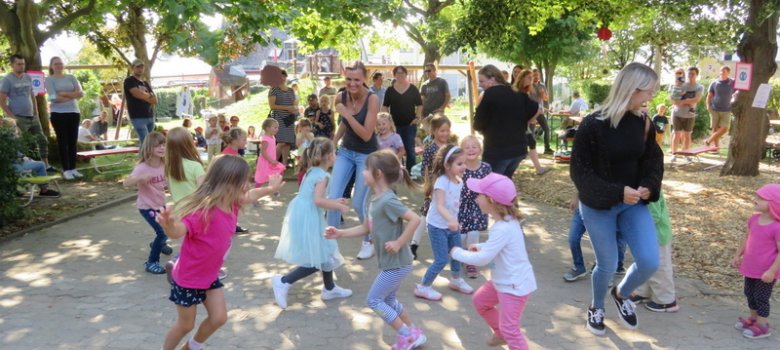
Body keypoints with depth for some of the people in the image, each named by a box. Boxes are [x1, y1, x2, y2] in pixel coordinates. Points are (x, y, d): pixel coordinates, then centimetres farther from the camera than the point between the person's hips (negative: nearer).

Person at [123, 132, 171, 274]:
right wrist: (140, 178, -50)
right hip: (146, 206, -7)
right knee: (162, 233, -16)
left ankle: (159, 244, 56)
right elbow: (126, 183, -35)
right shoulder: (142, 167, -25)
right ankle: (151, 262, 2)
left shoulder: (164, 164, -6)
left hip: (160, 204, 7)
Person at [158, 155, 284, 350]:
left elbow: (250, 196, 15)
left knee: (219, 318, 8)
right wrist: (169, 225, -70)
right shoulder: (203, 211, -33)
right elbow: (178, 231, -47)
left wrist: (270, 188, 30)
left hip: (209, 275, 7)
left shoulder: (233, 204, -7)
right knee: (185, 325, 9)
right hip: (188, 279, -7)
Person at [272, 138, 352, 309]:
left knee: (324, 253, 20)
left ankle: (329, 288, 32)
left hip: (303, 217, 10)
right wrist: (338, 206, -14)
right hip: (307, 219, -10)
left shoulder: (312, 171, 14)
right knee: (318, 259, -2)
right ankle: (283, 282, -1)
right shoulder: (323, 175, -15)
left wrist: (334, 201, 21)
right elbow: (318, 201, -26)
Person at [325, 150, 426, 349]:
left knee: (373, 300, 2)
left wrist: (399, 243, -24)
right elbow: (366, 228, 13)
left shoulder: (388, 200, -23)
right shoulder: (374, 200, 5)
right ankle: (414, 334, 33)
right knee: (389, 301, 21)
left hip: (397, 263, -9)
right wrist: (340, 233, 7)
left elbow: (415, 219, -30)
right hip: (391, 262, 9)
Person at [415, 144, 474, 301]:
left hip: (452, 225, 8)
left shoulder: (459, 181, 0)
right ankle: (423, 287, 12)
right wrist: (451, 220, -50)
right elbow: (440, 206, -35)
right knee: (442, 260, -5)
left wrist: (455, 222, 18)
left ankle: (456, 280, 46)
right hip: (438, 226, -8)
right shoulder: (442, 182, -25)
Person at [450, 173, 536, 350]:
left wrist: (457, 252, -13)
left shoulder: (503, 229, -32)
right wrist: (479, 247, 2)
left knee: (510, 329, -4)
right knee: (480, 300, 26)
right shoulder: (507, 221, 0)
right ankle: (501, 333, 44)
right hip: (503, 281, 10)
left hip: (514, 286, -10)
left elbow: (482, 259, -28)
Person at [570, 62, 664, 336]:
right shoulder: (593, 124, -18)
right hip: (598, 207, -4)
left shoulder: (643, 123, -1)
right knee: (607, 265, 6)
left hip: (633, 203, 5)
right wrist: (616, 192, -26)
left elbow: (653, 159, 9)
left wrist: (649, 186, -11)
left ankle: (621, 294, 29)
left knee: (649, 261, -5)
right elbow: (580, 171, -17)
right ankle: (596, 308, 37)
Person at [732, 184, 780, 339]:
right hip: (750, 267, 7)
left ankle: (763, 326, 22)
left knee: (761, 298, 6)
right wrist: (737, 255, 14)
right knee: (749, 293, 20)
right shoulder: (754, 219, -2)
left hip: (766, 271, -7)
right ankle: (753, 318, 39)